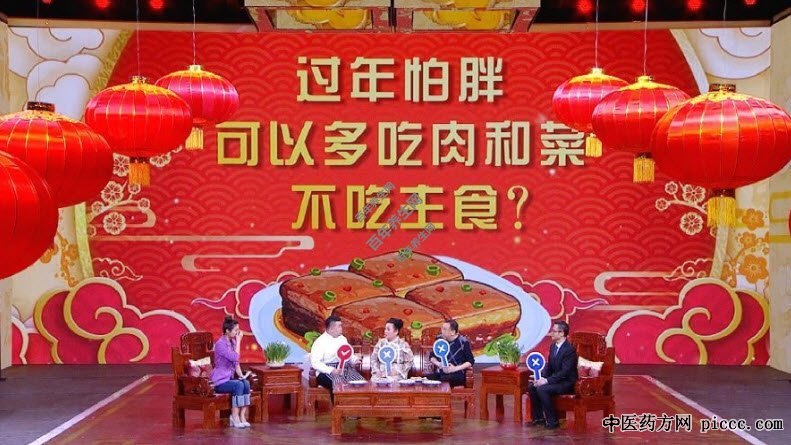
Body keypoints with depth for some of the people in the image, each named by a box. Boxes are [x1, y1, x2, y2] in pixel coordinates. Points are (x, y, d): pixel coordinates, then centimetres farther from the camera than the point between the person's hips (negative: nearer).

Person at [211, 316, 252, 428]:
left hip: (229, 378, 7)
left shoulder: (233, 342, 9)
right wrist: (239, 341, -16)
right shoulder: (220, 344, -16)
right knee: (239, 385, -30)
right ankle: (234, 417, -23)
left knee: (246, 383, -21)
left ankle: (242, 416, -23)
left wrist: (241, 375, -4)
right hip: (219, 381, -7)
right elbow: (235, 357, -25)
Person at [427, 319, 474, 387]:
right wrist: (438, 363, -1)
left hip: (457, 375, -4)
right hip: (441, 373, 4)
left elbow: (470, 362, 0)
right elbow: (432, 357, 20)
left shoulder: (463, 342, -4)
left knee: (444, 380, -37)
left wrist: (455, 368, -12)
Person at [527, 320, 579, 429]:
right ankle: (538, 418, 4)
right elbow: (549, 366, 13)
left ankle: (552, 421, -16)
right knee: (531, 386, -5)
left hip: (567, 383, -9)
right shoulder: (553, 346, 8)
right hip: (555, 379, 9)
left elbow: (564, 372, -25)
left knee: (542, 389, -28)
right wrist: (542, 377, -7)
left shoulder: (570, 349, -20)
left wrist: (547, 380, -27)